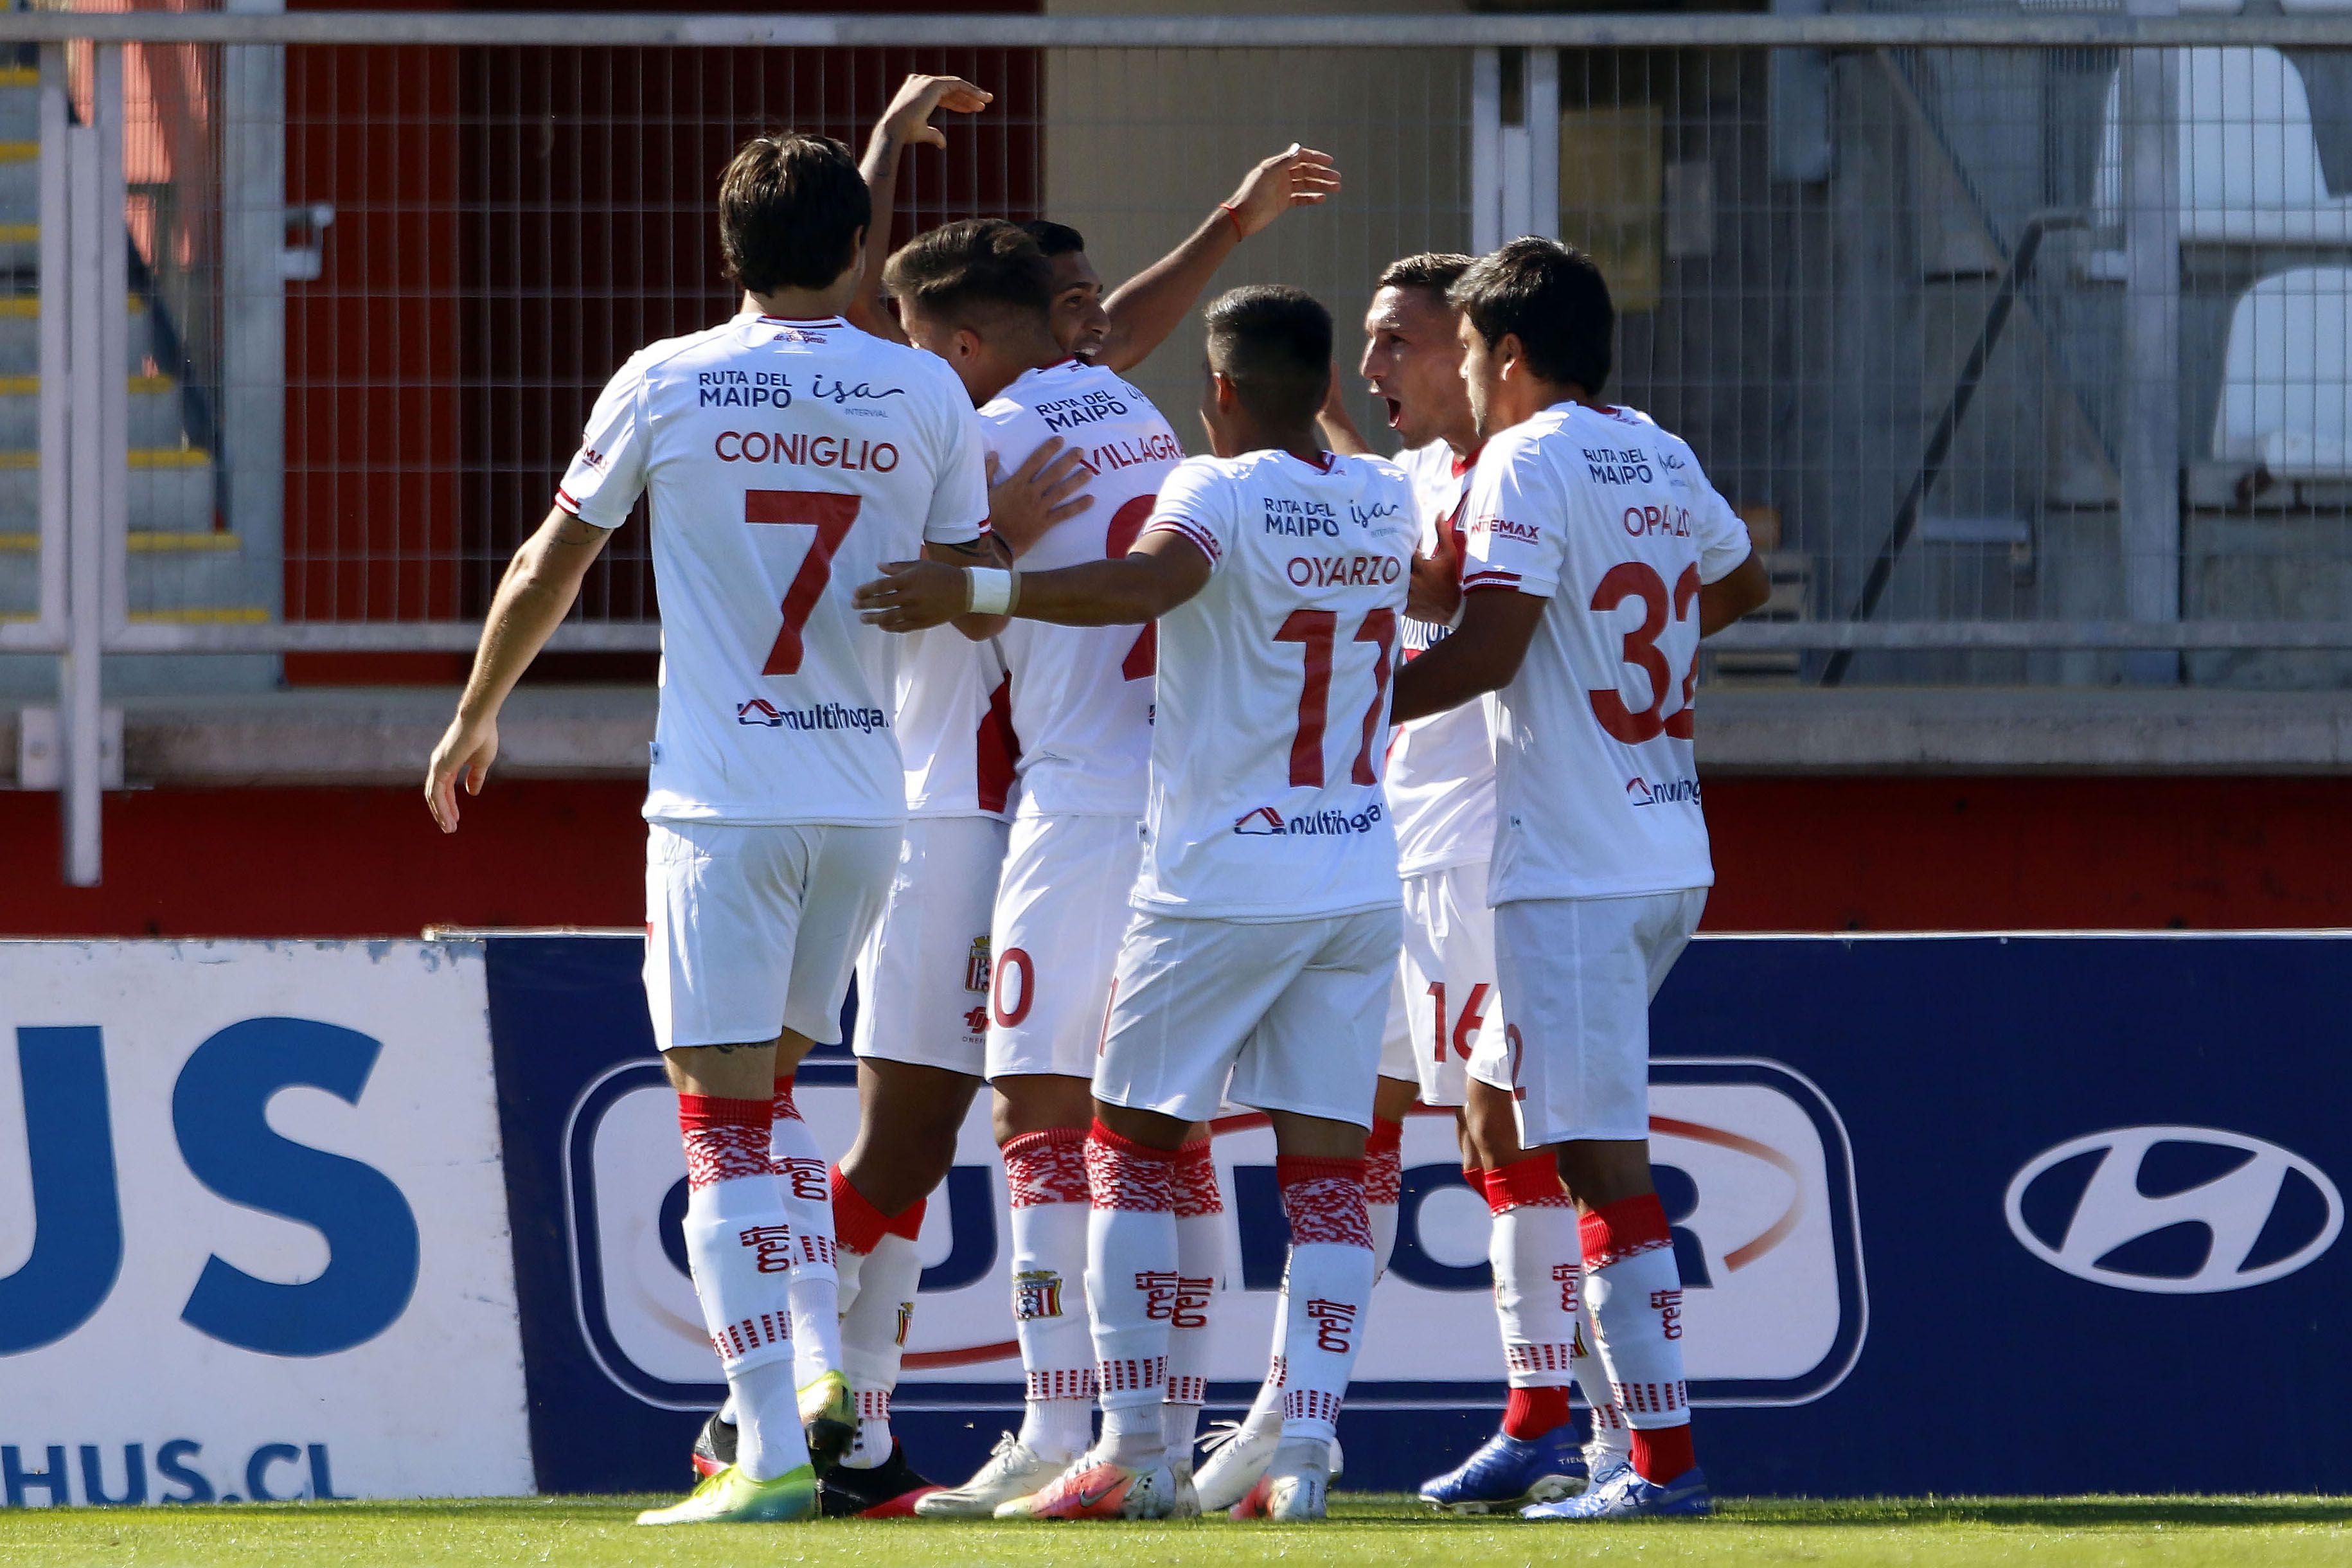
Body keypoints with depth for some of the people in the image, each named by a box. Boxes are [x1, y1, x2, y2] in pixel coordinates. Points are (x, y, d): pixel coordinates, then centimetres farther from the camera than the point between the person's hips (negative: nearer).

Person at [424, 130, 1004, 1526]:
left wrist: (475, 718, 22)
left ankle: (772, 1452, -11)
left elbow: (550, 571, 8)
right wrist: (1010, 528, 30)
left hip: (723, 800, -3)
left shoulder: (666, 385, -2)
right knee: (767, 1090, 21)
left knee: (727, 1125, -4)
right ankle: (819, 1366, 6)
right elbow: (978, 608, 8)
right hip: (866, 797, 3)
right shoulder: (925, 393, 2)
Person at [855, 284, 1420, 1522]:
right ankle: (1304, 1456, -5)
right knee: (1327, 1165, 3)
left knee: (1132, 1140, 6)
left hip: (1222, 880, -5)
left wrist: (976, 590, -38)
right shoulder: (1384, 501, 9)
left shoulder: (1221, 490, -11)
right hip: (1362, 884, 5)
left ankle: (1132, 1453, 0)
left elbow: (1147, 583, -32)